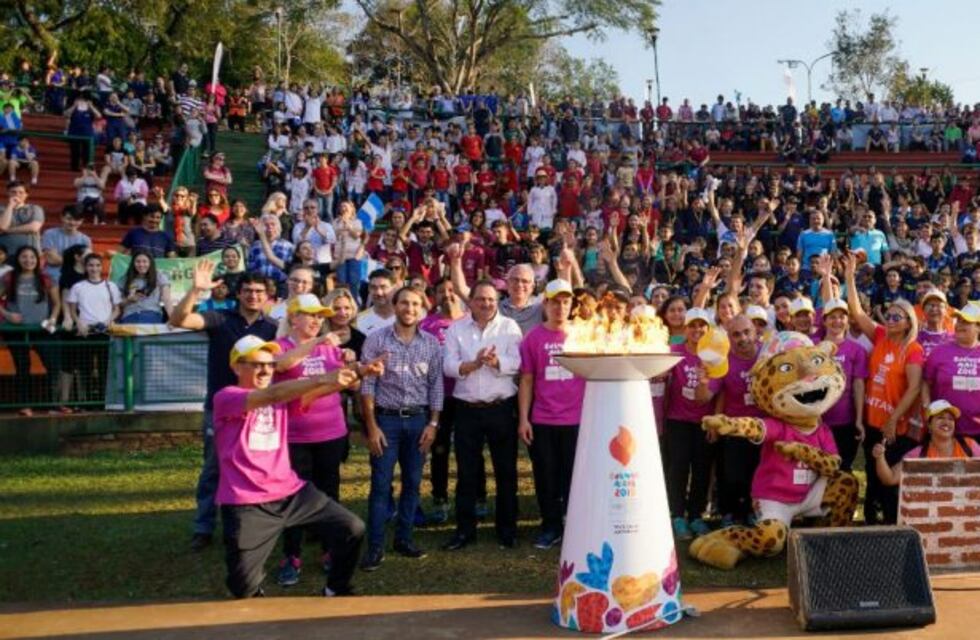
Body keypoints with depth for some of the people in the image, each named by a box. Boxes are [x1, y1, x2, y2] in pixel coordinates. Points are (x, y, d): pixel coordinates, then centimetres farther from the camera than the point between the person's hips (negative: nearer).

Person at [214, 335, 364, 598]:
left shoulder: (279, 396, 9)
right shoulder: (225, 398, -10)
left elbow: (310, 392, -10)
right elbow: (272, 394, -28)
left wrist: (353, 375, -28)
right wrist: (323, 378, -40)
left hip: (290, 492, 5)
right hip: (247, 505, -5)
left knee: (353, 529, -1)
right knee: (244, 586, -2)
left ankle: (336, 590, 22)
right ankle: (254, 601, 36)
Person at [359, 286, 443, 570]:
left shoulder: (431, 344, 4)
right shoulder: (376, 339, -4)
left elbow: (436, 386, 6)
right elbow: (367, 385, -6)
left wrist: (433, 423, 0)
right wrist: (372, 426, -10)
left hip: (418, 419, 3)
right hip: (386, 418, -3)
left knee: (412, 483, 9)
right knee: (381, 484, -1)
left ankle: (404, 539, 22)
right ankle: (375, 547, 5)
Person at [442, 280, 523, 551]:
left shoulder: (510, 327, 2)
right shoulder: (456, 328, 4)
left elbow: (517, 364, -10)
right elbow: (449, 366, -5)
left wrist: (495, 361, -27)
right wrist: (475, 363, -20)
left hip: (502, 408, -1)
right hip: (467, 409, 1)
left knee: (506, 470, 8)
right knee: (466, 472, 7)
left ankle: (507, 528, 20)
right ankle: (465, 529, 18)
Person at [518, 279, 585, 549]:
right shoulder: (533, 337, 1)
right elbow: (526, 380, 3)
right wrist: (523, 419, -3)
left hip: (577, 420, 0)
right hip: (542, 421, 0)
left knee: (573, 476, 7)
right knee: (546, 477, 7)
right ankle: (550, 527, 21)